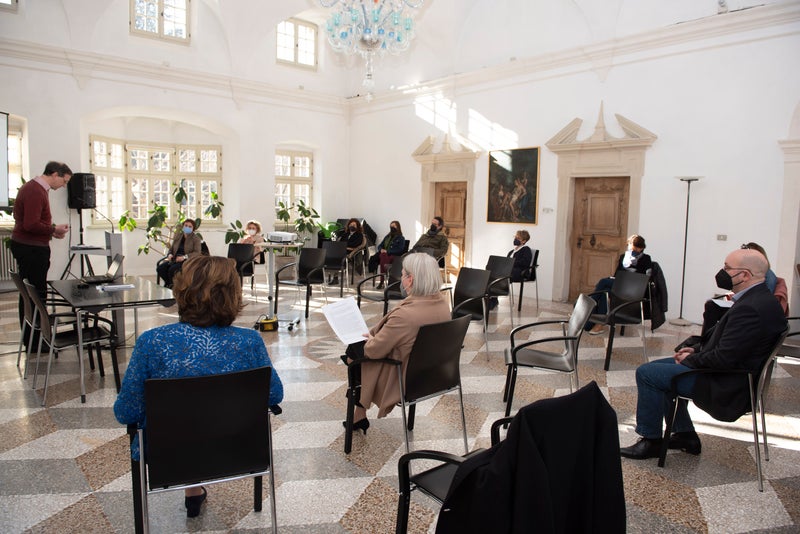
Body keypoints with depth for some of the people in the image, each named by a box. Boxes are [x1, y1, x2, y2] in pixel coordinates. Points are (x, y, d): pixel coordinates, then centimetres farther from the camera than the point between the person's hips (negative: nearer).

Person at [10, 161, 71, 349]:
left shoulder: (33, 187, 13)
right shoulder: (36, 192, -19)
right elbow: (31, 225, -25)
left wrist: (51, 231, 9)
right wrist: (54, 230, -12)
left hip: (25, 247, 11)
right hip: (32, 249, -11)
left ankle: (30, 338, 26)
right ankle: (36, 340, 4)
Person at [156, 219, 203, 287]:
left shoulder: (196, 238, 0)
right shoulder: (178, 236, 16)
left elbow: (197, 252, -10)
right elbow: (171, 248, 23)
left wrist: (184, 257, -22)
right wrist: (170, 255, -2)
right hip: (175, 259, 5)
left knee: (172, 269, -32)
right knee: (160, 268, -20)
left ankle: (173, 286, -6)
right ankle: (168, 284, 5)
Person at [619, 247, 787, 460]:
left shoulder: (750, 308, -28)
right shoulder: (759, 298, 6)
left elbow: (724, 358, -28)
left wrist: (690, 360, -12)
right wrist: (696, 349, 5)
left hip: (728, 386, -11)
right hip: (736, 370, 11)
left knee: (646, 373, -13)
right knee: (657, 367, 19)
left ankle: (651, 441, 3)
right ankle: (684, 435, 24)